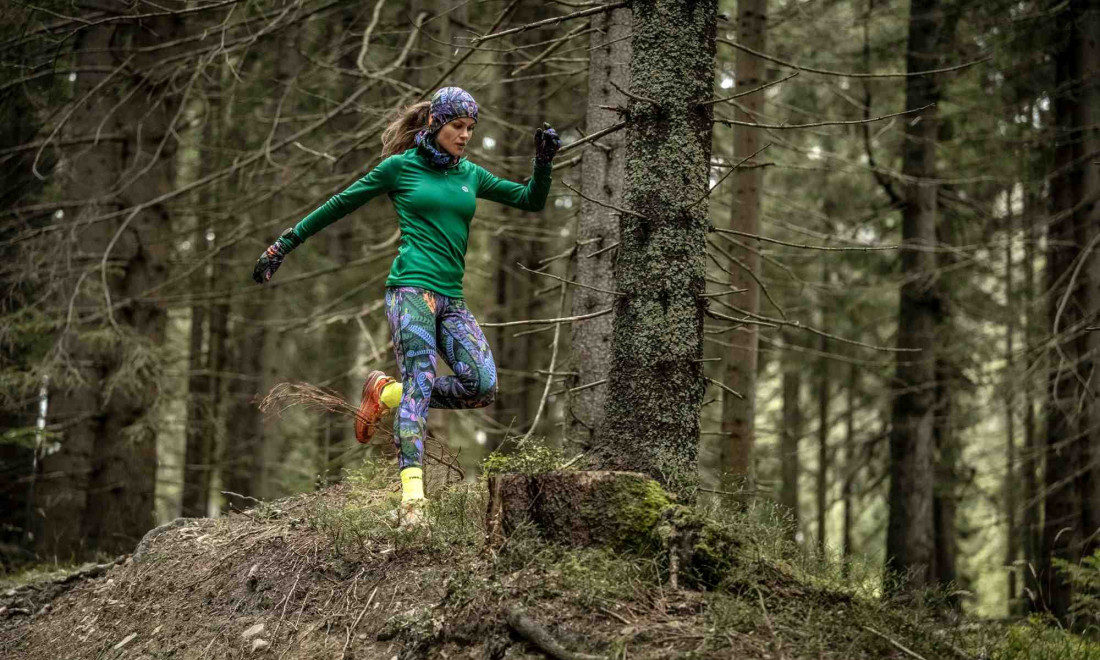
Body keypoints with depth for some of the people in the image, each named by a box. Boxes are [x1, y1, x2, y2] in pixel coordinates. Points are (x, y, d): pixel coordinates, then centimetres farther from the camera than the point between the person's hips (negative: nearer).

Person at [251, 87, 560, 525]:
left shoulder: (471, 175, 18)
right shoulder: (400, 166, 4)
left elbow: (531, 201, 21)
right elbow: (340, 205, 10)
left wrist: (543, 163, 3)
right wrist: (285, 243, 12)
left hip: (451, 298, 6)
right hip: (411, 287, -5)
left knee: (483, 387, -12)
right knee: (421, 380, -21)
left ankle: (387, 395, 7)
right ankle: (412, 495, -29)